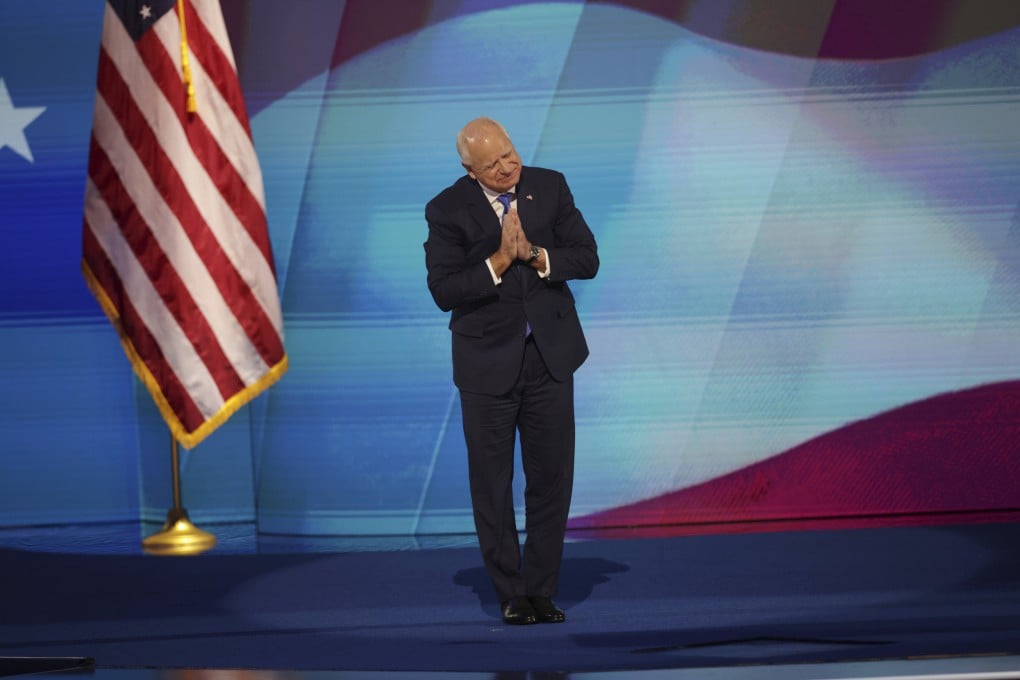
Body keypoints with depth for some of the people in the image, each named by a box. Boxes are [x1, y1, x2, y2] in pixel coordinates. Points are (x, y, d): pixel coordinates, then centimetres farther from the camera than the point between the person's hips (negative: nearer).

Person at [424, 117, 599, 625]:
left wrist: (535, 256, -19)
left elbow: (587, 259, -4)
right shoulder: (447, 210, -9)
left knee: (552, 477, 6)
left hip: (549, 354, 2)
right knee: (492, 483, 5)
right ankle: (511, 593, 17)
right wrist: (500, 261, -24)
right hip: (488, 363, -2)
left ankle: (542, 590, 16)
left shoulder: (550, 186, -1)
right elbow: (444, 291, -15)